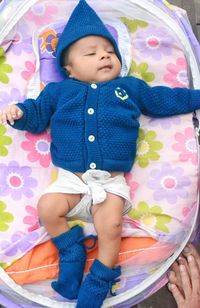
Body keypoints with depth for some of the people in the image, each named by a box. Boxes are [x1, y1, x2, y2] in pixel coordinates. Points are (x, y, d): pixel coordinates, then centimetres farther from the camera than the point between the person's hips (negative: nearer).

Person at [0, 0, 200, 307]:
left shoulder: (131, 87, 11)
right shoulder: (59, 91, 9)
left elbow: (165, 99, 18)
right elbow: (38, 113, 14)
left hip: (112, 182, -1)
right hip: (71, 180, 2)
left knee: (111, 228, -16)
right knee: (47, 208, -15)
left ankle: (99, 280, 8)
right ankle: (72, 250, 11)